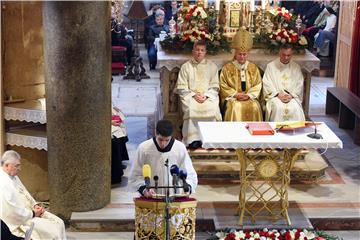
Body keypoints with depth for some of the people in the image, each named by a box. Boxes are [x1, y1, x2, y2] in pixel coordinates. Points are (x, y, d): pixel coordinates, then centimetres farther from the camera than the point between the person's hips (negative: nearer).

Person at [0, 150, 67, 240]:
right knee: (54, 232, -16)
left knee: (60, 223, 3)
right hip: (21, 220, -10)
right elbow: (13, 211, -26)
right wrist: (33, 214, -14)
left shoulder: (14, 177, 7)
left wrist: (35, 205, 2)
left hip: (30, 211, 10)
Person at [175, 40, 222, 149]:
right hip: (190, 96, -1)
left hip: (208, 96, 1)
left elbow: (214, 87, 9)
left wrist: (206, 95, -10)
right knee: (191, 109, -33)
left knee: (212, 108, -31)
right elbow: (181, 88, 4)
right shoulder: (186, 67, 9)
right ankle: (193, 139, -33)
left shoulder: (212, 66, 13)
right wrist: (193, 95, -11)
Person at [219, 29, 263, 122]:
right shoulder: (227, 68, 9)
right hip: (232, 98, -1)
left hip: (250, 98, 1)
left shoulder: (253, 68, 15)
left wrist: (248, 95, -9)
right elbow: (223, 86, 3)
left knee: (255, 106, -29)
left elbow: (258, 85, 9)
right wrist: (236, 94, -10)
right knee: (236, 107, -33)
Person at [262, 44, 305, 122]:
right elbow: (267, 83, 0)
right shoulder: (271, 66, 7)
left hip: (292, 97, 1)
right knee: (278, 108, -33)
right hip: (275, 96, -1)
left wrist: (291, 95, -10)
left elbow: (299, 85, 7)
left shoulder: (296, 67, 12)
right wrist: (278, 94, -13)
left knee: (295, 108, -30)